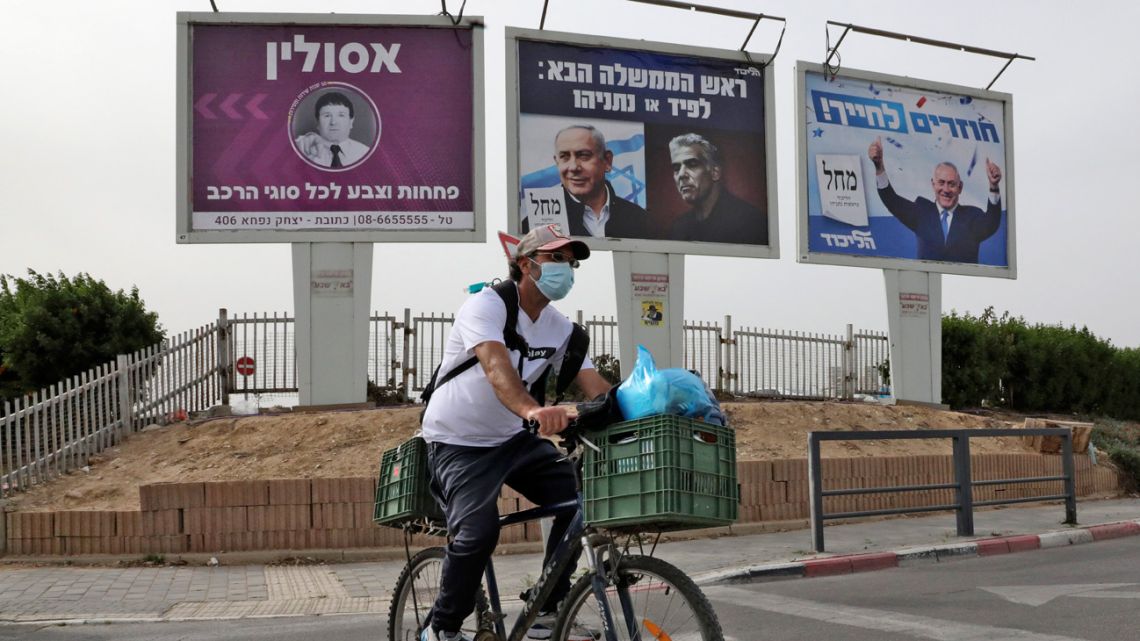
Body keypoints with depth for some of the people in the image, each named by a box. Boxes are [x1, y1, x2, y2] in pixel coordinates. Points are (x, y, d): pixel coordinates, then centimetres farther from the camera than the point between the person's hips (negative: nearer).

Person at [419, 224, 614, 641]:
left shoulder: (560, 328, 1)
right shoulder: (487, 306, -19)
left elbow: (596, 387, -8)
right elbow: (497, 368, -38)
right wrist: (534, 410, -58)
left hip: (511, 438, 7)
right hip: (458, 442, -7)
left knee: (580, 497, -11)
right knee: (479, 530, -26)